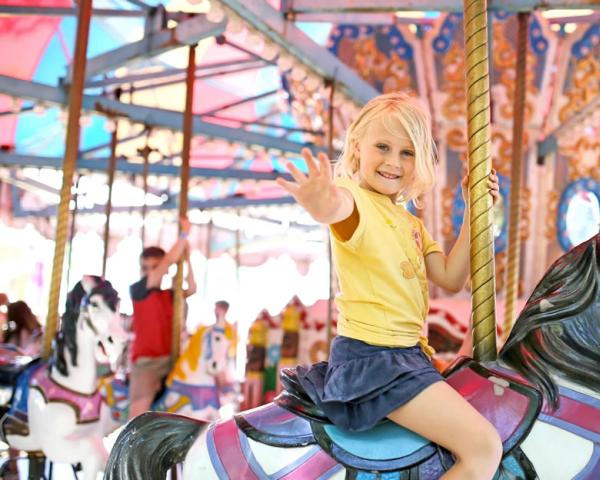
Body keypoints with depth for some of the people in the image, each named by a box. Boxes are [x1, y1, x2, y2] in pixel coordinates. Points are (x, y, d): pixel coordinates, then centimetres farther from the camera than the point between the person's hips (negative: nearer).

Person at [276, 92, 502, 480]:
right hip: (371, 356, -9)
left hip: (407, 353, 10)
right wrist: (324, 206, -60)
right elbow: (339, 206, -35)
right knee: (485, 447, -17)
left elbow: (450, 278, 11)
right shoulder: (354, 198, -10)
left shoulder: (410, 222, 18)